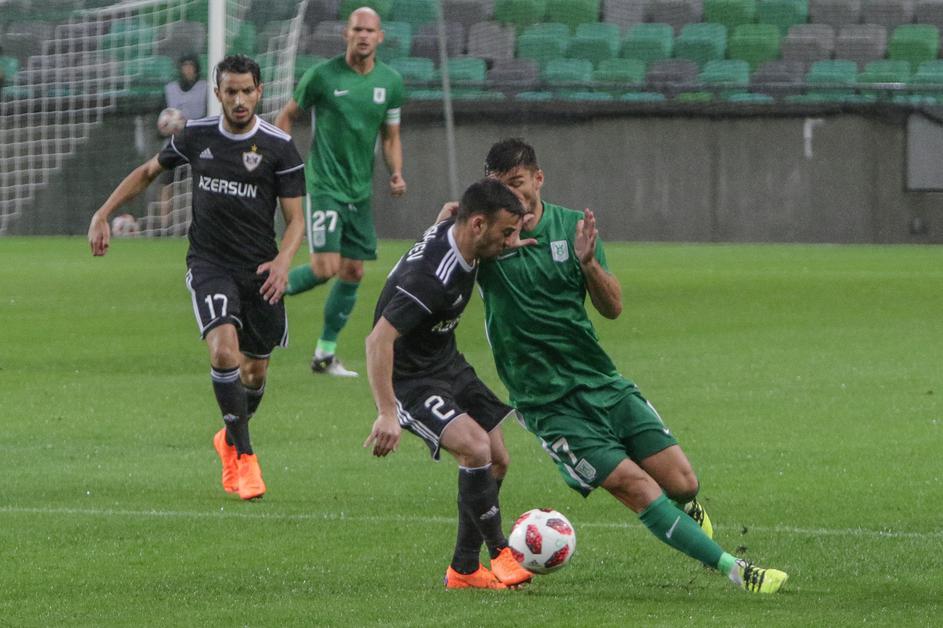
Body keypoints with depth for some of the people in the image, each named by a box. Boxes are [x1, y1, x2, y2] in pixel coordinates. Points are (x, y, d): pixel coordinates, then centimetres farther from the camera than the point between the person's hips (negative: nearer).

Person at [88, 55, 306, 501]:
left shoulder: (278, 147, -6)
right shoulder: (196, 136, 0)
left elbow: (295, 218, -5)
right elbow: (148, 172, 17)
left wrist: (283, 259, -24)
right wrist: (103, 215, 11)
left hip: (259, 269, 1)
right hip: (208, 263, -1)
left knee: (255, 370, 11)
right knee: (224, 351, -24)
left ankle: (230, 438, 42)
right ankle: (244, 455, -14)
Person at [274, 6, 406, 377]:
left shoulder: (390, 82, 4)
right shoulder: (322, 76, -9)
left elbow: (391, 137, 13)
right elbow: (287, 116, 3)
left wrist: (396, 173, -4)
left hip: (360, 192, 5)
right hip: (324, 187, -5)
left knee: (353, 273, 4)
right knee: (326, 268, -17)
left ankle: (325, 353, 16)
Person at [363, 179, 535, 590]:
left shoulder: (451, 230, -7)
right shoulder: (430, 277, -33)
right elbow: (378, 340, -36)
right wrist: (387, 413, -39)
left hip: (447, 364, 10)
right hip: (411, 381, -10)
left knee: (496, 462, 8)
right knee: (475, 448, -25)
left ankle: (463, 570, 20)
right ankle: (500, 553, -10)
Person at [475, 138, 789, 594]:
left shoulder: (571, 226, 2)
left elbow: (613, 308, 1)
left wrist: (588, 262, -18)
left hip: (601, 381, 3)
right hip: (548, 405, -3)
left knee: (682, 484, -3)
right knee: (638, 487, -17)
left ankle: (686, 510, 34)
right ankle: (732, 568, -11)